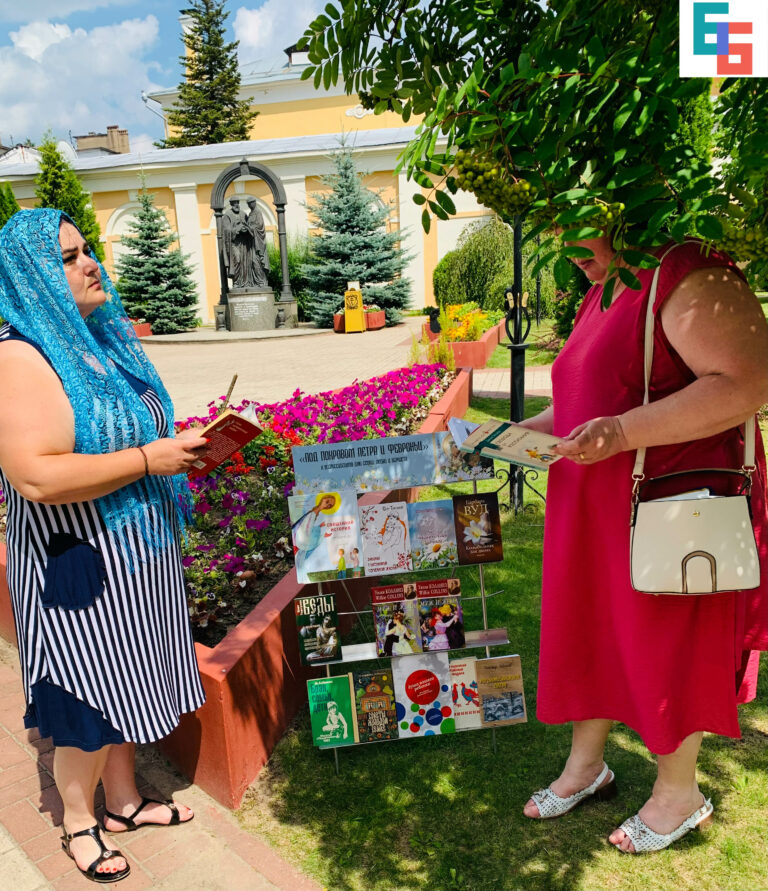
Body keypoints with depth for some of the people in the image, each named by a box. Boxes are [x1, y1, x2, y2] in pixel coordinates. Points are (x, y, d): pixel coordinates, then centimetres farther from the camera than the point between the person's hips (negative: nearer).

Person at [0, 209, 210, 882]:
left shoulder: (109, 337, 8)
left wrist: (181, 445, 6)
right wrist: (149, 458, -26)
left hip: (138, 549, 8)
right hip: (79, 562, -8)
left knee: (125, 686, 21)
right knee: (93, 698, 8)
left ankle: (123, 801, 42)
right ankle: (78, 822, 35)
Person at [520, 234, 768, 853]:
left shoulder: (689, 279, -13)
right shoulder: (603, 296, 16)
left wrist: (623, 431, -28)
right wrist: (525, 432, 9)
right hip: (595, 513, 8)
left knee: (666, 646, 7)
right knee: (590, 631, 16)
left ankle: (680, 793, 32)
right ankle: (587, 766, 37)